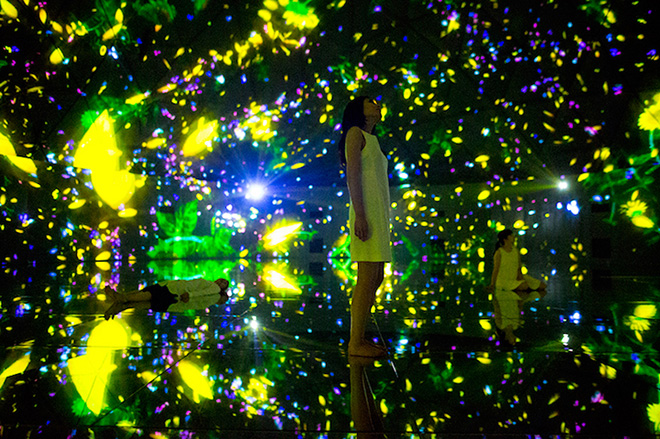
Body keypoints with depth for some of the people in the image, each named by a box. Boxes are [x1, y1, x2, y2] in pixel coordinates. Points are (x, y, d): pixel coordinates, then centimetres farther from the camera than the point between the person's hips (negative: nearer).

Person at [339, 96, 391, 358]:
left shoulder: (371, 139, 27)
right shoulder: (355, 133, 0)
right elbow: (353, 174, -12)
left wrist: (383, 222, 18)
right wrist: (359, 214, -21)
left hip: (378, 214, 10)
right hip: (367, 212, -10)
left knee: (376, 278, 7)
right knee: (367, 278, -12)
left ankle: (360, 338, 11)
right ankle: (356, 343, -10)